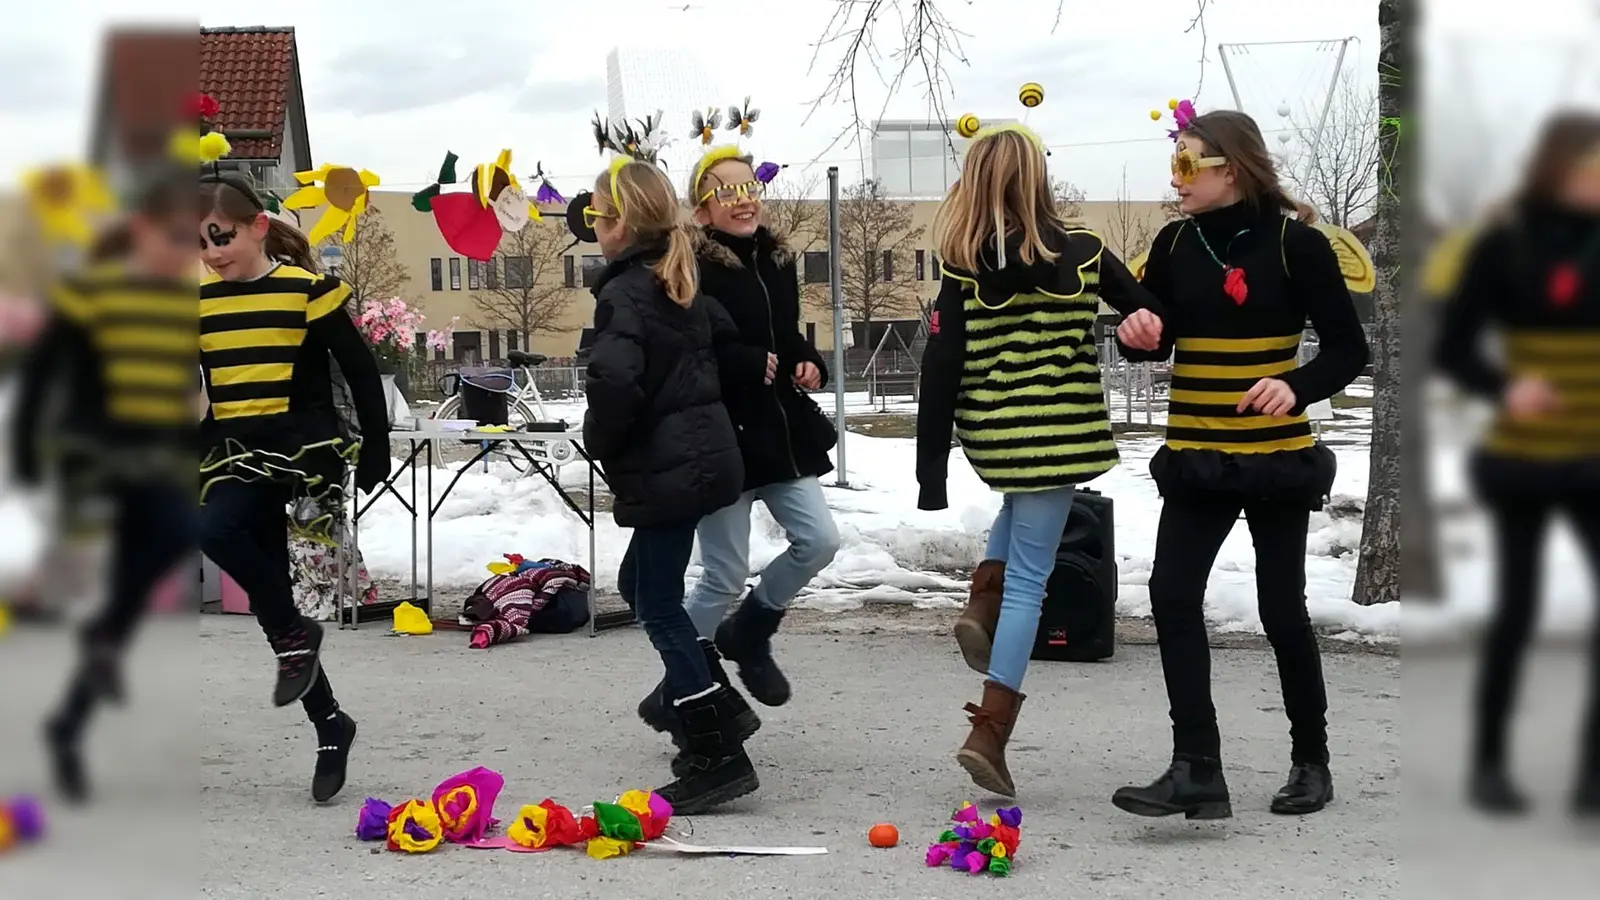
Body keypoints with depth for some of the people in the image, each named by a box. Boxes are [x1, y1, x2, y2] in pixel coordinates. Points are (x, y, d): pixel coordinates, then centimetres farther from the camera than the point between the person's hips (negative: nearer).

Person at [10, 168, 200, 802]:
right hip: (96, 450, -6)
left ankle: (68, 729, 18)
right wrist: (26, 451, -6)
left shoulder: (191, 303, 11)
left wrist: (188, 461, 17)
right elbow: (40, 372, -3)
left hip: (160, 458, 7)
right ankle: (106, 637, -12)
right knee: (179, 527, -32)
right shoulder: (91, 291, -6)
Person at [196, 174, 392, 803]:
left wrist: (374, 456, -1)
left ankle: (294, 637, -9)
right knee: (268, 598, 5)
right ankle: (330, 725, 18)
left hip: (301, 448, -6)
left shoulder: (305, 290, -7)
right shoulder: (200, 302, 7)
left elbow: (362, 373, -2)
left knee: (214, 529, -30)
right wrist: (201, 457, 12)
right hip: (235, 456, 6)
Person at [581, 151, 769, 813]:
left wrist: (603, 445, -14)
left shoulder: (625, 292, -16)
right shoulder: (680, 283, 11)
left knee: (659, 606, -2)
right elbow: (725, 343, 21)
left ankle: (718, 759, -3)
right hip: (706, 453, 9)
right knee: (641, 584, 22)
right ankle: (720, 706, 25)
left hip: (665, 467, -9)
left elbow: (614, 379, -28)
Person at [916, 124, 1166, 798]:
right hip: (1058, 437, -2)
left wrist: (931, 472, 1)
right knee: (1028, 582, 4)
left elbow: (940, 373, -5)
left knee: (1022, 499, 37)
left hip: (990, 439, 2)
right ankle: (989, 733, -2)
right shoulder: (1081, 253, -7)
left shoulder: (963, 271, -5)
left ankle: (983, 600, 16)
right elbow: (1150, 318, 2)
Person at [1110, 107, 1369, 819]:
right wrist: (1139, 333, -13)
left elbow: (1347, 349, -6)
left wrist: (1298, 387, -26)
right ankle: (1195, 770, -11)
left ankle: (1310, 759, 23)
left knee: (1281, 609, 4)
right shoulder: (1176, 244, 3)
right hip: (1195, 459, 4)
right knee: (1172, 596, -10)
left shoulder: (1295, 244, -9)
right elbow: (1151, 343, 11)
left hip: (1275, 458, -4)